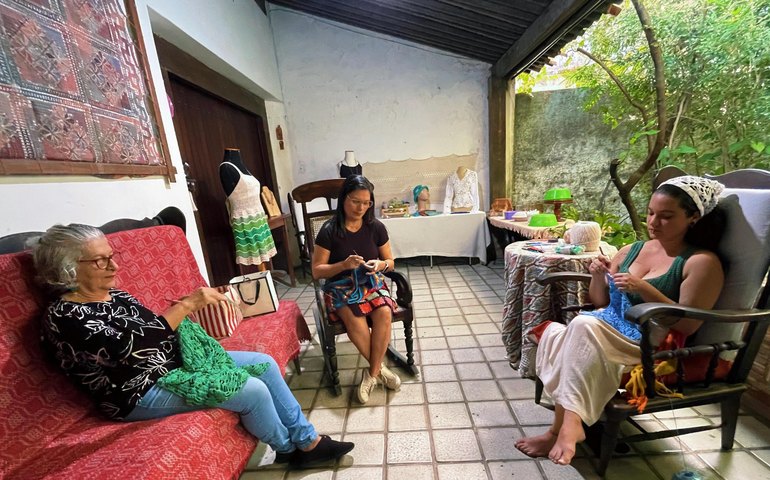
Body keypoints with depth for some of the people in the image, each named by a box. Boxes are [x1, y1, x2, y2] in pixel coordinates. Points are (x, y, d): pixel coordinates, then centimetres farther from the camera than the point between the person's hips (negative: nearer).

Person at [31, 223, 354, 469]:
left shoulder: (114, 295, 9)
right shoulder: (63, 317, -16)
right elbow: (127, 347, -28)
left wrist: (186, 308, -4)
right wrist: (186, 305, -31)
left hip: (174, 359, 9)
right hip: (143, 392, -8)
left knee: (264, 364, -2)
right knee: (254, 392, -20)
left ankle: (308, 441, 10)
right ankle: (289, 450, 12)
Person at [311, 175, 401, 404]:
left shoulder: (376, 227, -2)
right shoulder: (329, 230, -10)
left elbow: (390, 262, 7)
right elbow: (317, 271, -7)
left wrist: (381, 264, -16)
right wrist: (344, 265, -24)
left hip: (372, 283, 3)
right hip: (340, 287, -2)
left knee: (384, 313, -28)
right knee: (355, 321, -31)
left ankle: (372, 373, -7)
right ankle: (379, 368, -5)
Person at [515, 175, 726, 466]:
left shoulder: (702, 262, -2)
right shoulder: (631, 250, 13)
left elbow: (688, 325, -10)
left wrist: (644, 288, -21)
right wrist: (598, 276, -4)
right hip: (611, 331, 5)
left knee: (584, 326, -34)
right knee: (554, 334, -26)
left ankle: (564, 426, -26)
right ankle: (568, 423, -19)